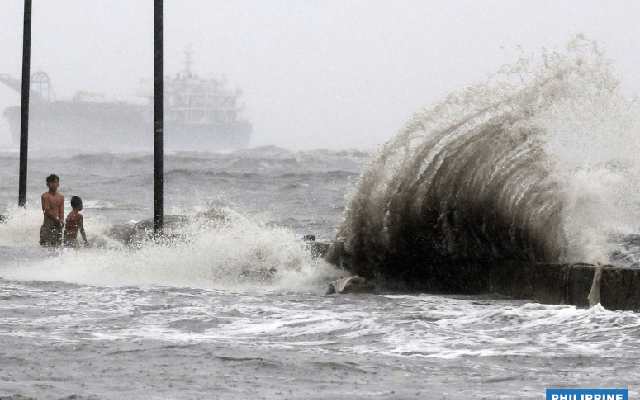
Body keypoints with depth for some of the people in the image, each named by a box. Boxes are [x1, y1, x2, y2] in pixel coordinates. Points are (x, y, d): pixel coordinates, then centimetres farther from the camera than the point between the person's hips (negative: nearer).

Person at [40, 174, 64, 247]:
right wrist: (58, 220, -12)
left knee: (57, 246, 4)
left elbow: (61, 211, 5)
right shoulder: (45, 196, -3)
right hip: (48, 224, -5)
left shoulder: (61, 197, 12)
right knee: (46, 245, -8)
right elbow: (47, 211, -10)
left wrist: (61, 221, -13)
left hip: (58, 226, 5)